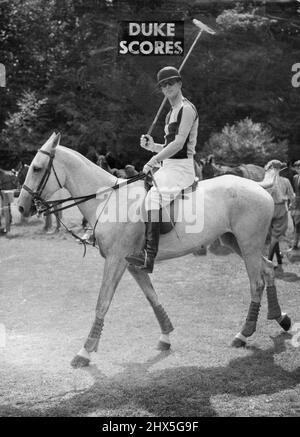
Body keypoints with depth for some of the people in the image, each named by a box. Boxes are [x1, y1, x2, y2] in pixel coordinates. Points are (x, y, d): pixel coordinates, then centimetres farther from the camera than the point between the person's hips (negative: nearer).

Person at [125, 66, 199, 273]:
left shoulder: (187, 109, -7)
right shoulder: (171, 113, 23)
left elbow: (179, 143, -17)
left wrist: (153, 160, -17)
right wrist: (152, 146, 9)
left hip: (181, 167, -10)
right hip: (169, 166, 10)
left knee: (153, 196, -30)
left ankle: (149, 255, -40)